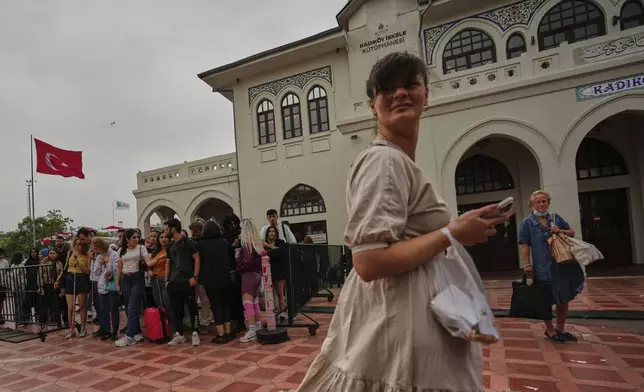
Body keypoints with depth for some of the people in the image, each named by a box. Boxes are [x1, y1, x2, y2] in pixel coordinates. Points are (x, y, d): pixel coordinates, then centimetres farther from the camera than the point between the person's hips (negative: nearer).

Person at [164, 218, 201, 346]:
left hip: (187, 281, -6)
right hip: (173, 282, 6)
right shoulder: (170, 246, 14)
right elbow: (168, 263, 19)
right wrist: (166, 280, 9)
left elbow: (197, 259, -7)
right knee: (176, 309, 10)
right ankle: (179, 334, 19)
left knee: (192, 308, -2)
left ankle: (195, 333, 5)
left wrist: (195, 277, -15)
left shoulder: (188, 242, -5)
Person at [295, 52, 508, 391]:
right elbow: (369, 263, -28)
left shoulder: (400, 161, 12)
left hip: (401, 314, 10)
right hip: (398, 323, -10)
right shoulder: (384, 160, -19)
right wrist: (453, 234, -21)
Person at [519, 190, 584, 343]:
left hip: (563, 264, 5)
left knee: (564, 298, 15)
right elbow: (525, 245, -7)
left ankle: (561, 329, 31)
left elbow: (572, 232, 16)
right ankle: (550, 330, 22)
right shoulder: (527, 222, -4)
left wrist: (561, 231, -5)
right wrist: (527, 264, -13)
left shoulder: (556, 218, 9)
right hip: (544, 267, -5)